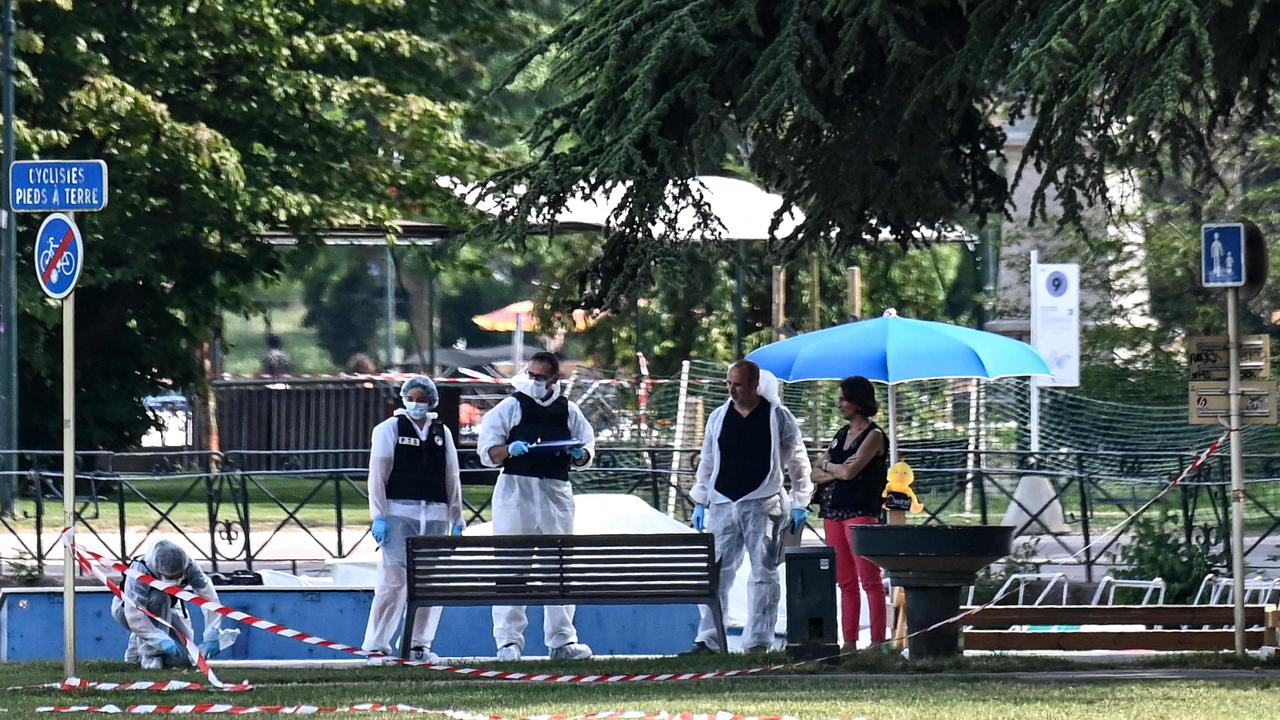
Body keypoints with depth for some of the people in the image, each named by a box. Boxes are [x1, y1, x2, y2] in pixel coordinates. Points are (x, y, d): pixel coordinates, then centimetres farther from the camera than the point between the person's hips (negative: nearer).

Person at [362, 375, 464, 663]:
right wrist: (379, 517, -8)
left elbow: (452, 479, 18)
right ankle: (377, 645, -7)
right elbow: (377, 475, 0)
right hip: (399, 511, -4)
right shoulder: (390, 429, 5)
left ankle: (418, 644, 12)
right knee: (393, 580, -10)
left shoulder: (442, 433, 16)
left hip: (435, 514, 4)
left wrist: (457, 520, 13)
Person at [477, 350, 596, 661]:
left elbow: (587, 453, 18)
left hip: (556, 492, 3)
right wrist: (510, 450, -19)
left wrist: (580, 454, -5)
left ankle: (562, 641, 11)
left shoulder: (569, 411, 12)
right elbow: (488, 451, 1)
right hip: (515, 489, -3)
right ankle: (508, 640, -4)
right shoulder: (511, 407, 4)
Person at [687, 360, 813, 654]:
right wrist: (700, 502, 14)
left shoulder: (778, 417, 2)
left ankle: (758, 641, 1)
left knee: (763, 573, -1)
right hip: (723, 505, 3)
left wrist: (799, 504, 2)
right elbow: (707, 462, 19)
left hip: (763, 506, -3)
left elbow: (798, 462, 5)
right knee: (715, 572, -2)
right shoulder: (718, 417, 12)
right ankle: (709, 639, 0)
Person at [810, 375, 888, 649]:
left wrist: (827, 465, 3)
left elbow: (850, 471, -15)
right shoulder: (841, 434, 18)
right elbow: (815, 475, 13)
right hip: (833, 512, 7)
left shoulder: (873, 435, -3)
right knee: (845, 583, 6)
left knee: (869, 580, -9)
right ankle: (849, 642, 7)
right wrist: (837, 470, -6)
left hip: (861, 512, -7)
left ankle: (877, 641, -11)